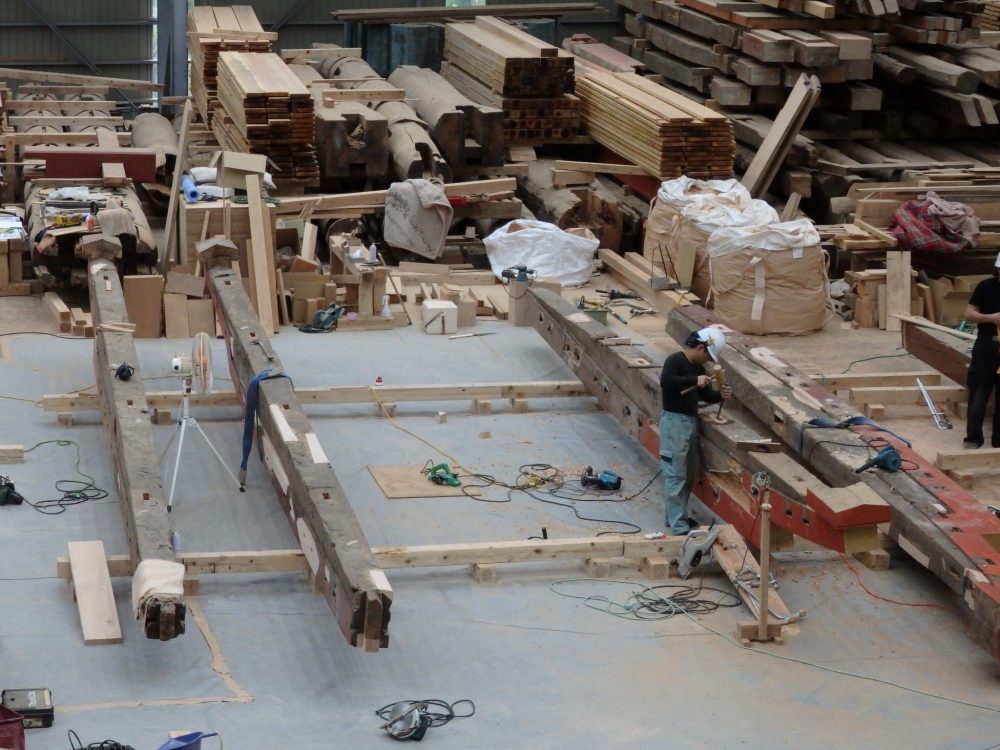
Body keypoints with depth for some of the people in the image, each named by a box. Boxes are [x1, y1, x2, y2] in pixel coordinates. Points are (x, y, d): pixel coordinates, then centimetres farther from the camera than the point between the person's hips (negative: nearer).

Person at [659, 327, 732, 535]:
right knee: (676, 475, -8)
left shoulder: (697, 367, 14)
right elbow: (665, 381, -32)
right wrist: (694, 380, -28)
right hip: (674, 422, -9)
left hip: (691, 421, 9)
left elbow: (705, 395, 20)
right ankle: (678, 526, -9)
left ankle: (676, 516, 29)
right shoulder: (675, 360, -13)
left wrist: (719, 395, -1)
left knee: (689, 473, 16)